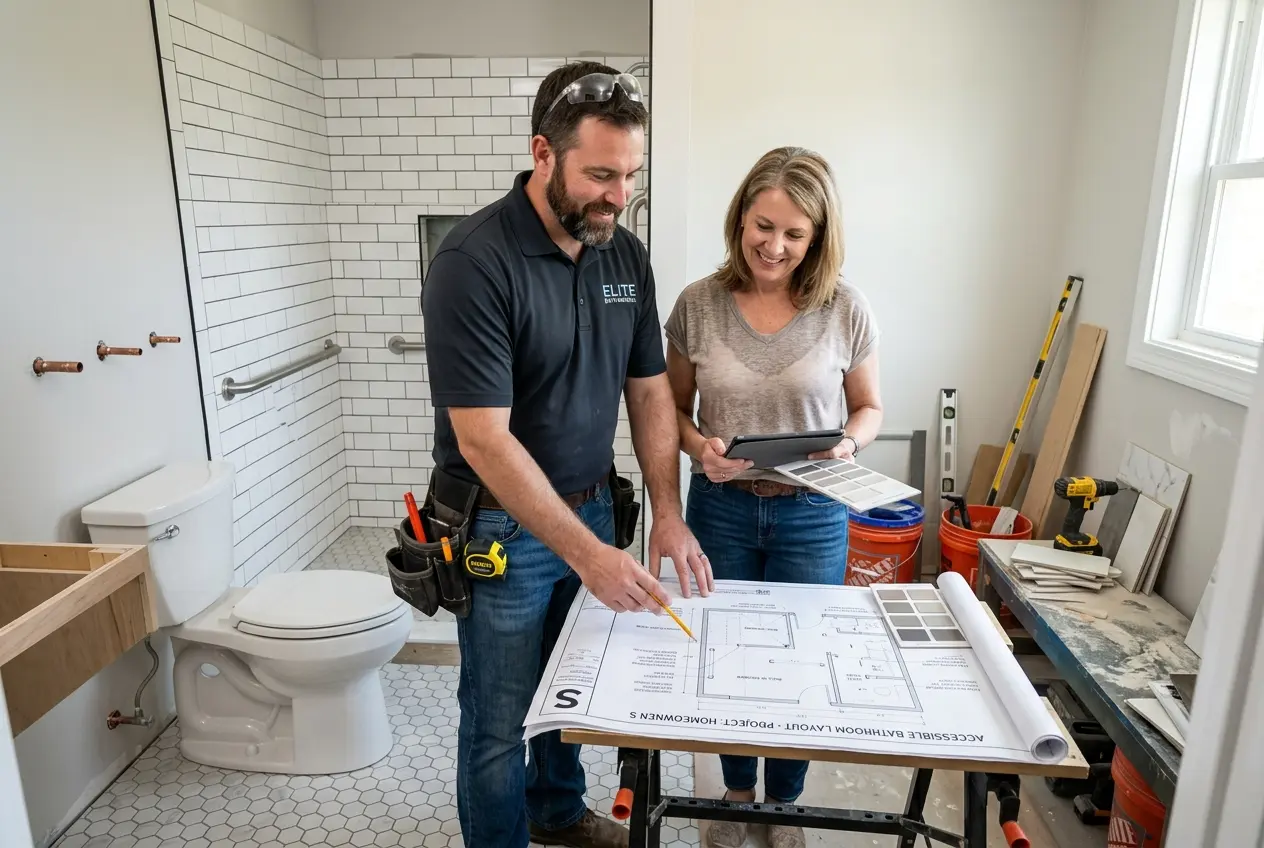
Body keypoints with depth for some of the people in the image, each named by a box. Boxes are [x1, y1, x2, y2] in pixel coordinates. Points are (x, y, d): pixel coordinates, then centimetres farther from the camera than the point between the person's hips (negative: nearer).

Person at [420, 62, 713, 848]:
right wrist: (588, 554, -28)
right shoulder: (474, 262, -23)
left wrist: (668, 513, -6)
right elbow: (483, 440, -26)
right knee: (501, 721, 11)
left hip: (591, 508, 7)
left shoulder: (627, 255, -2)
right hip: (503, 528, -6)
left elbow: (650, 391, 4)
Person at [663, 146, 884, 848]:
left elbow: (869, 407, 4)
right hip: (720, 507, 1)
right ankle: (737, 791, 44)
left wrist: (848, 443, -16)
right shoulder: (698, 304, -7)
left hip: (811, 514, 0)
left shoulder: (845, 309, -8)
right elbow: (674, 407, 3)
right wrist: (698, 447, -17)